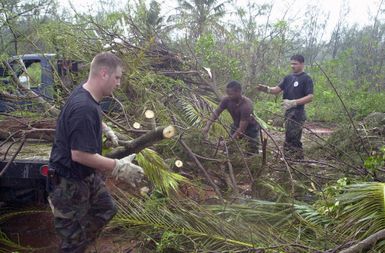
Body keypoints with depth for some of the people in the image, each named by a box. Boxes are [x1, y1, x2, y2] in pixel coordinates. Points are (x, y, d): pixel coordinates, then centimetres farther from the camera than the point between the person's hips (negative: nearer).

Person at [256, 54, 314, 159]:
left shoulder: (306, 79, -7)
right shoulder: (288, 77, 14)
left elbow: (310, 97, -16)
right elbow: (277, 89, 6)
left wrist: (293, 102, -28)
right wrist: (267, 89, -15)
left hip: (297, 114, -8)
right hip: (288, 112, 8)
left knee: (291, 140, -9)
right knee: (292, 139, 14)